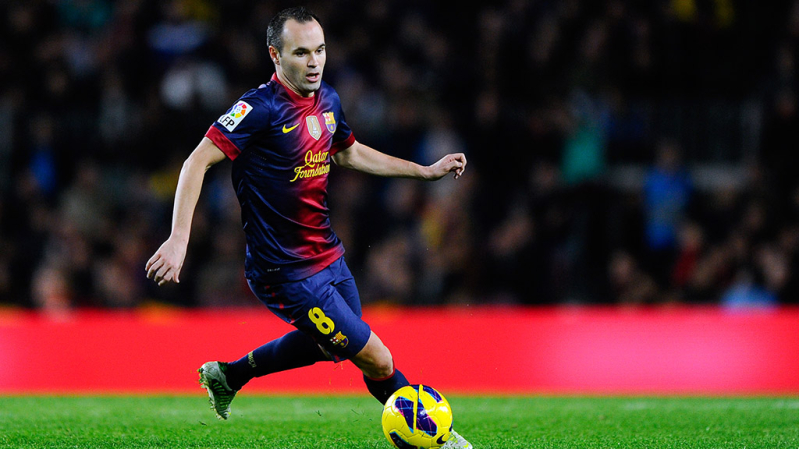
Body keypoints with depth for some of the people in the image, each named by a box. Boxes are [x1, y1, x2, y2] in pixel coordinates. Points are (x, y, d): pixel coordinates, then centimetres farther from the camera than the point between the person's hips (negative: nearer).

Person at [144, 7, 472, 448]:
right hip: (288, 273, -9)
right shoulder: (261, 108, -22)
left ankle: (227, 375, 43)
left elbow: (350, 153, 22)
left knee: (325, 344, 29)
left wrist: (428, 171, 22)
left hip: (327, 254, 9)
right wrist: (178, 240, -33)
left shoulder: (327, 99, 3)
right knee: (377, 361, -5)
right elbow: (198, 162, -24)